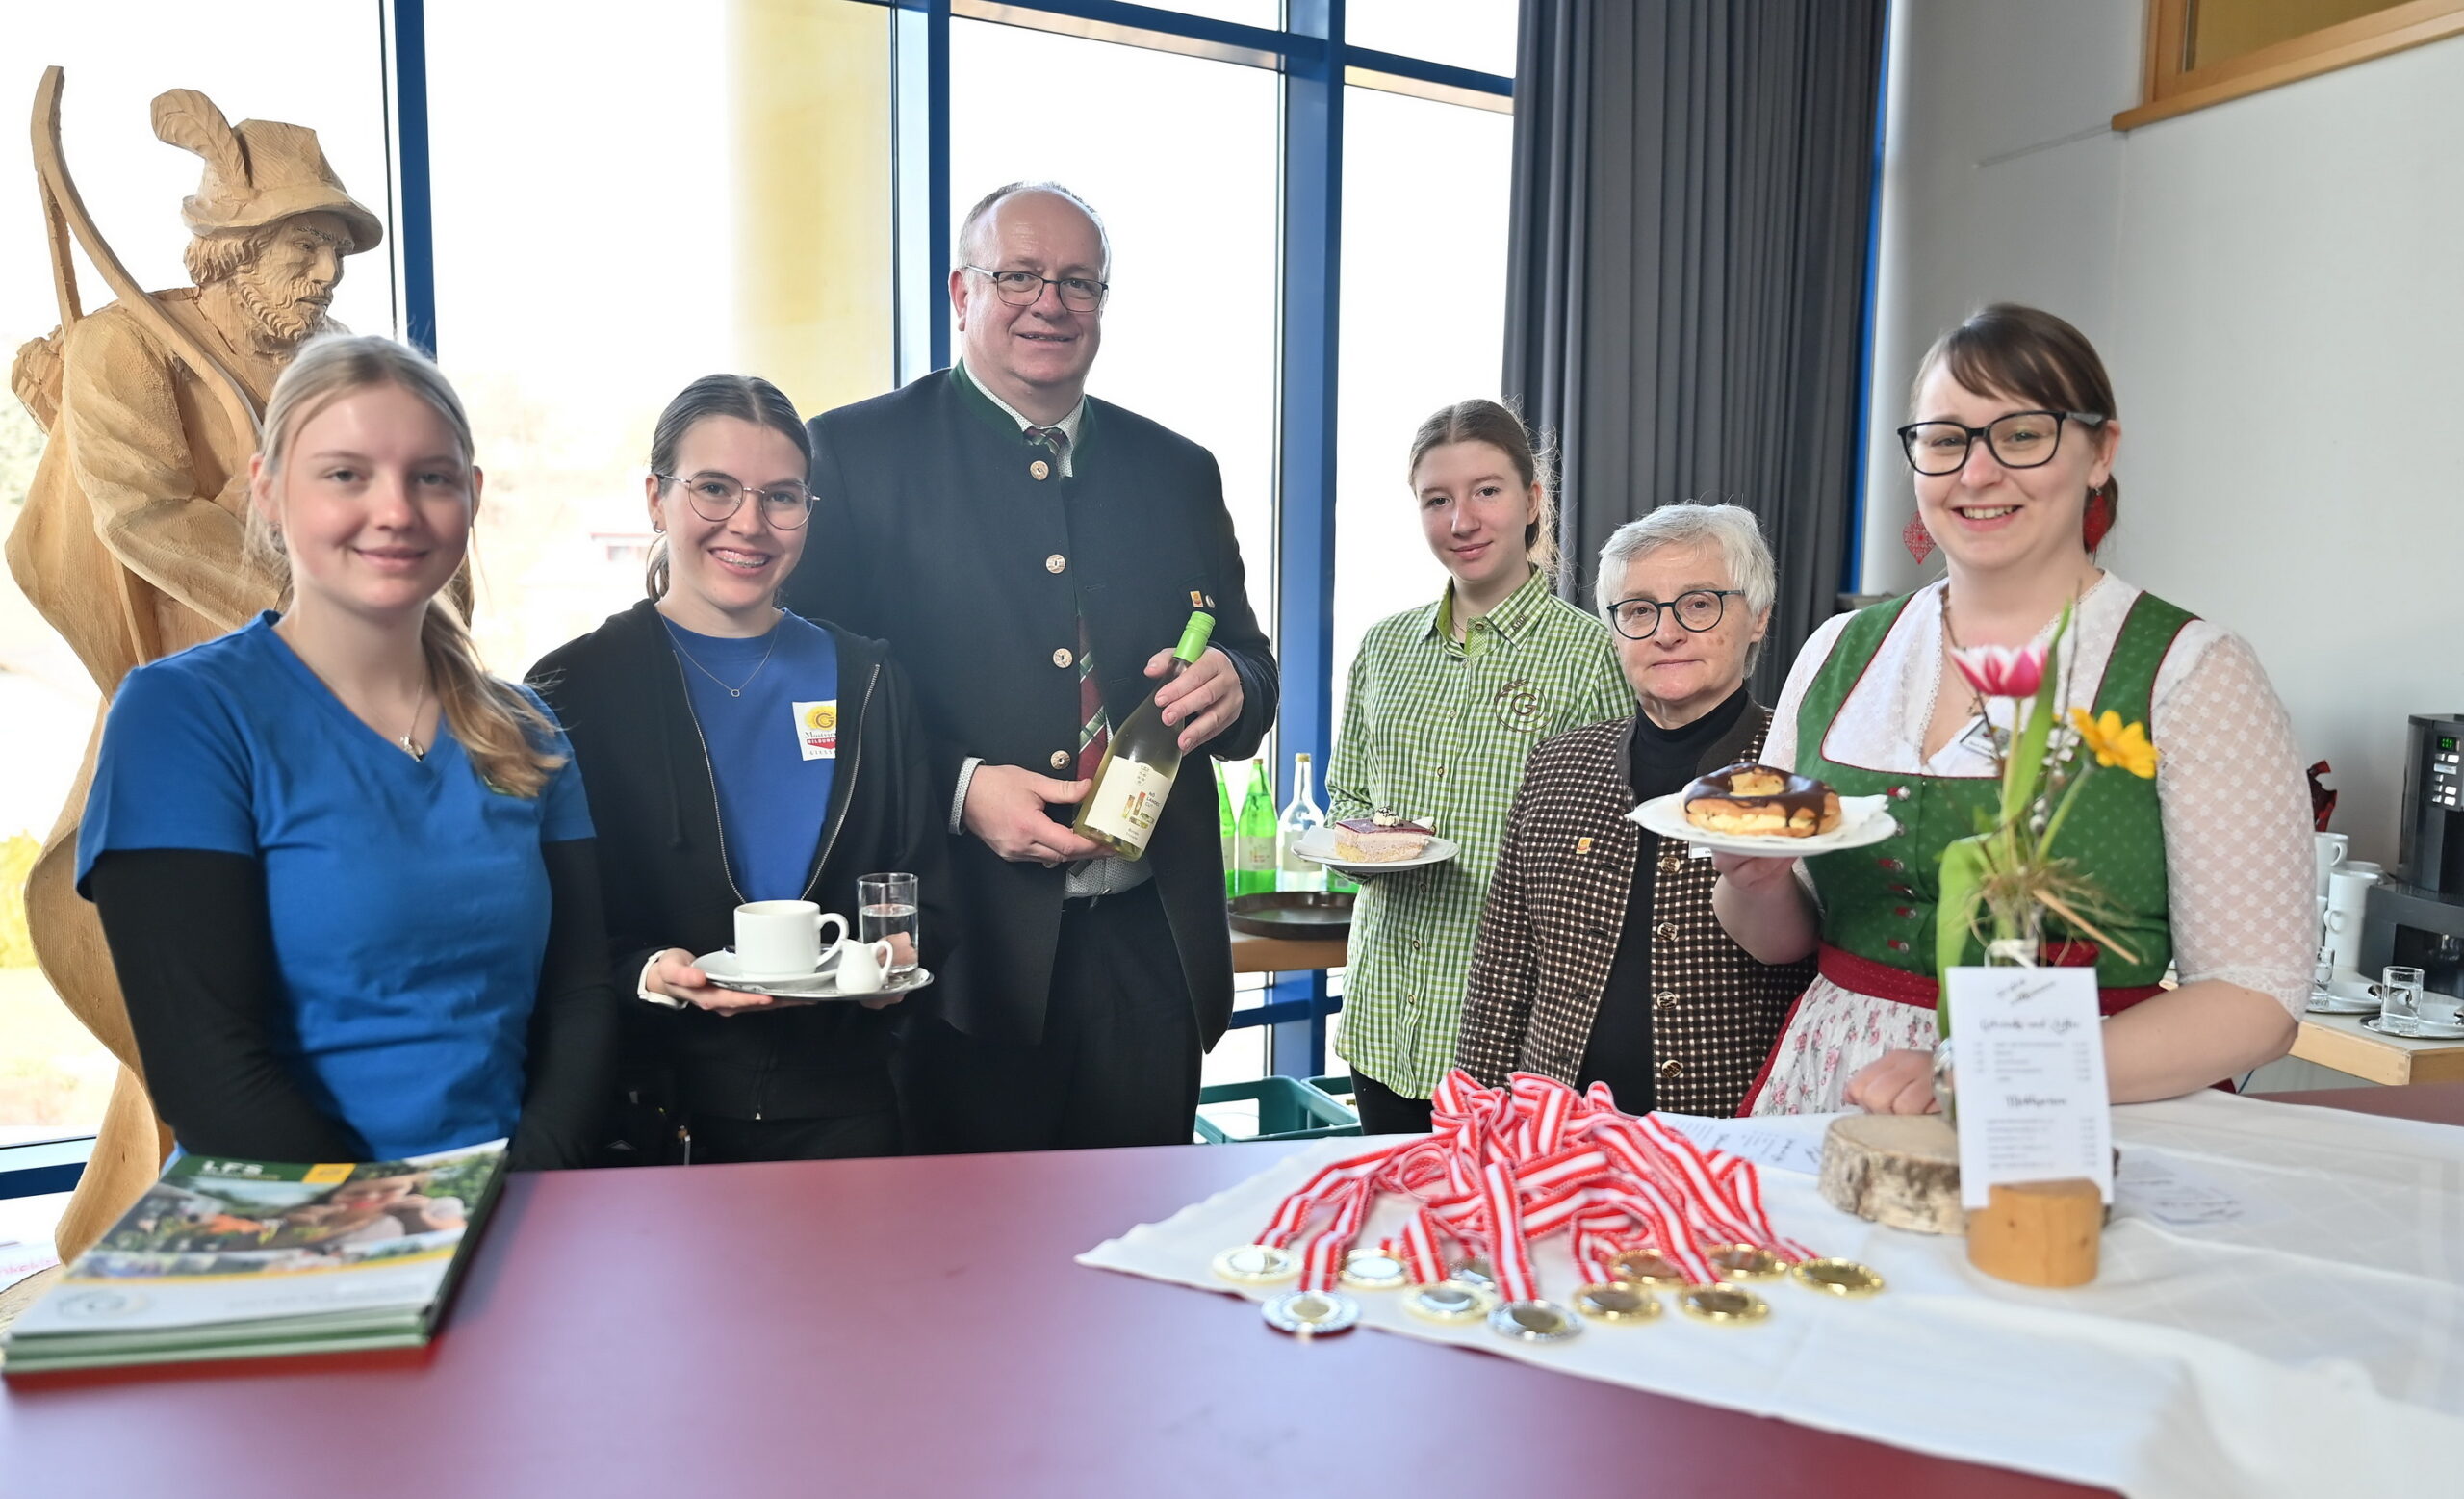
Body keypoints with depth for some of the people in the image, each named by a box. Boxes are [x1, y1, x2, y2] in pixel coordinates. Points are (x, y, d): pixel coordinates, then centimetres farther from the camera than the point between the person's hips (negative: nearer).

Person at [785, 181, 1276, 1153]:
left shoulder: (1179, 472, 12)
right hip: (960, 948, -3)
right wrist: (959, 788, -18)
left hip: (1150, 953, 4)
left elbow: (1250, 664, 15)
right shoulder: (855, 453, 0)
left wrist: (1231, 686, -10)